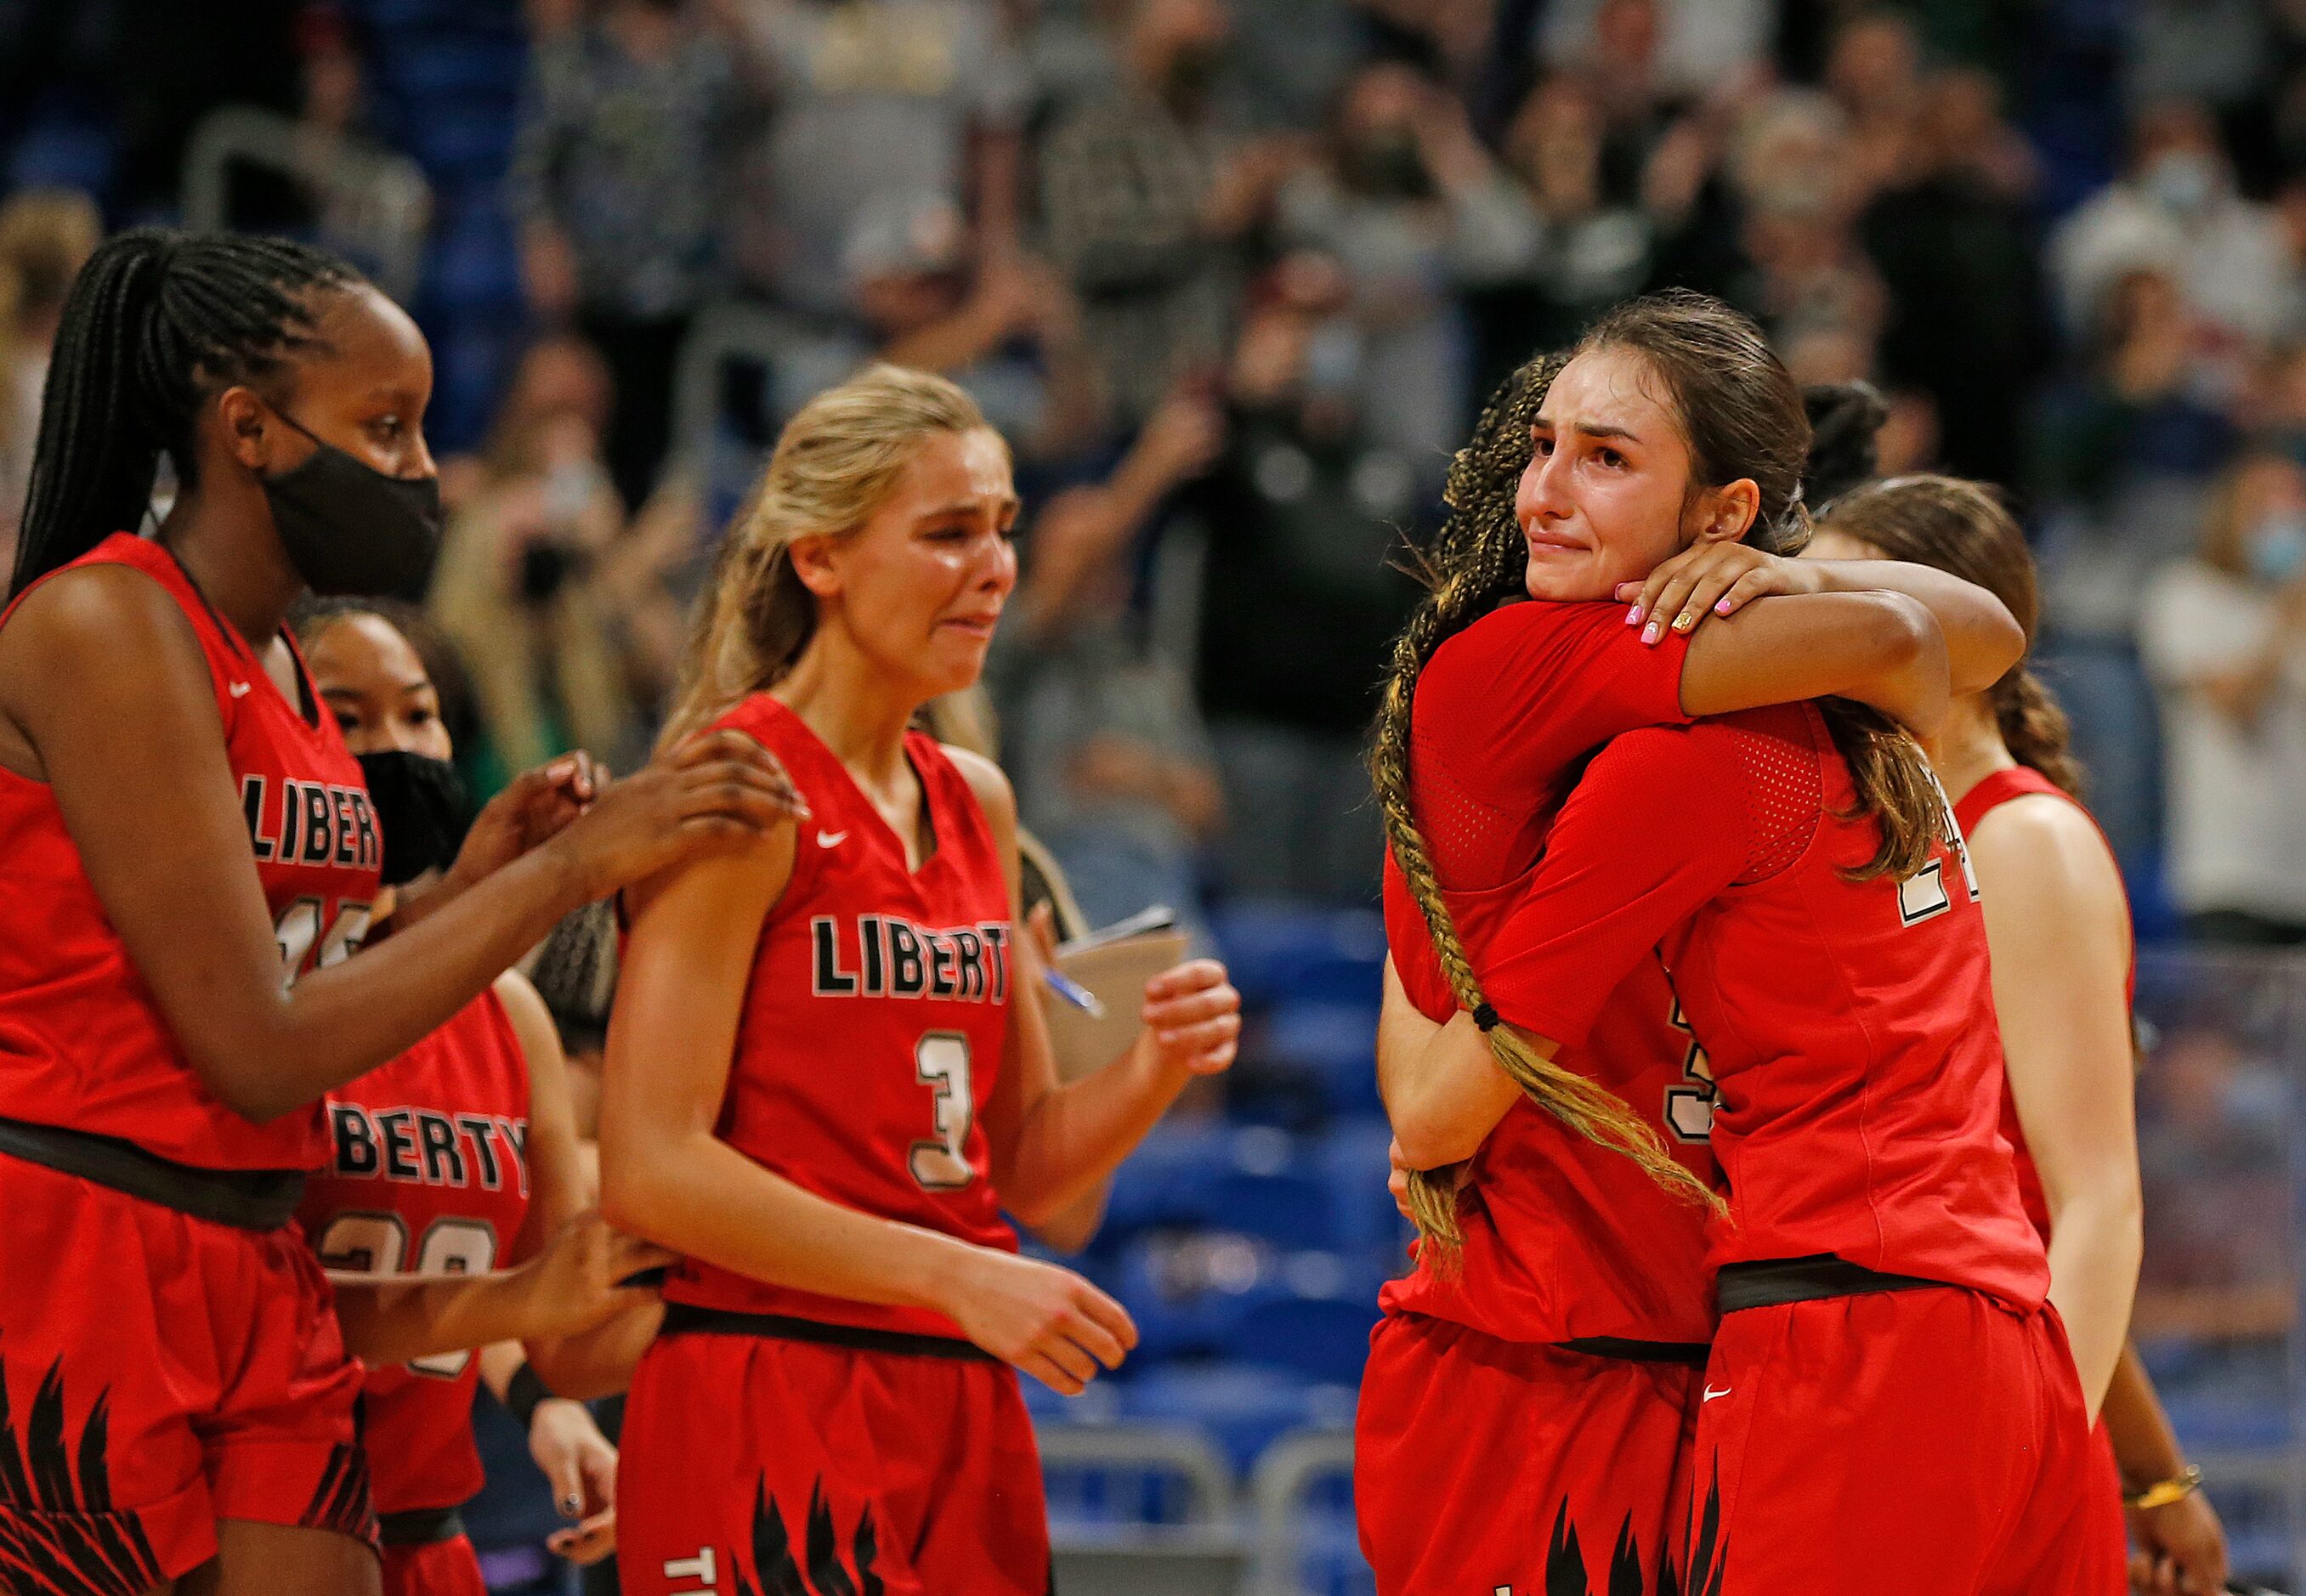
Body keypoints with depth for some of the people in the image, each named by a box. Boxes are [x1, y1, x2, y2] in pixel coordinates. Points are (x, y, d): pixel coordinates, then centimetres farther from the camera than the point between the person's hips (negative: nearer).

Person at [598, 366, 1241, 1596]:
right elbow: (649, 1171, -16)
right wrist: (955, 1276, -18)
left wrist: (1157, 1068, -2)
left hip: (960, 1405, 7)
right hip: (770, 1402, -7)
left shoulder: (974, 803, 15)